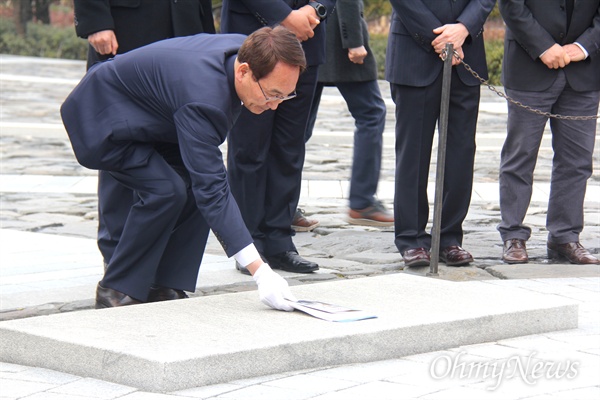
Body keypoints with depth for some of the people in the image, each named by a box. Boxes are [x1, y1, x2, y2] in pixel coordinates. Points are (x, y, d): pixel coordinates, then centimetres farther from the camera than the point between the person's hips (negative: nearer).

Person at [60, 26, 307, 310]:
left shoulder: (244, 51, -14)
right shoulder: (202, 95, -39)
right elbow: (212, 189, -41)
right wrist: (260, 271, -45)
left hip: (145, 116, 9)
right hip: (101, 118, -9)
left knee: (196, 184, -7)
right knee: (166, 189, -24)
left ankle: (163, 288, 2)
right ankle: (115, 293, -9)